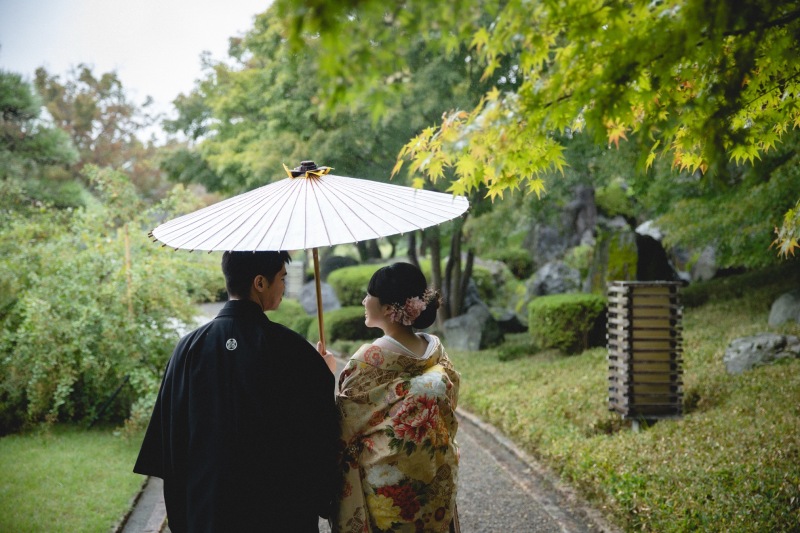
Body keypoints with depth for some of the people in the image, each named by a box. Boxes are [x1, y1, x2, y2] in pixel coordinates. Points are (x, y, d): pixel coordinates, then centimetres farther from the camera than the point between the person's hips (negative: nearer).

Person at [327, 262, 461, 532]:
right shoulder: (437, 351, -3)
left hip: (383, 484, -5)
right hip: (434, 481, 5)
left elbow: (343, 426, -12)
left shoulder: (367, 361, -21)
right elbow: (446, 420, 7)